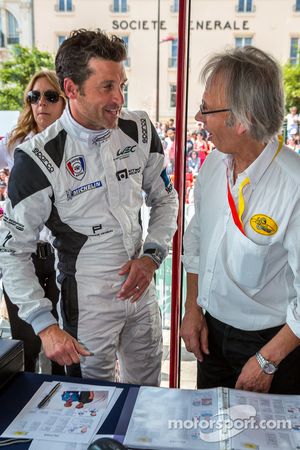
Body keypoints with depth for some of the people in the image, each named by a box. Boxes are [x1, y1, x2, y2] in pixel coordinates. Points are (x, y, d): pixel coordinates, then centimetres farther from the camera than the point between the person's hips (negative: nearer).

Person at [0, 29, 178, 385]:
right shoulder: (40, 158, -19)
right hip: (87, 300, -4)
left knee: (147, 394, 24)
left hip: (141, 287, 5)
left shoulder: (140, 131, -6)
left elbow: (165, 198, 8)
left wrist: (152, 255, -6)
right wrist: (45, 325, -17)